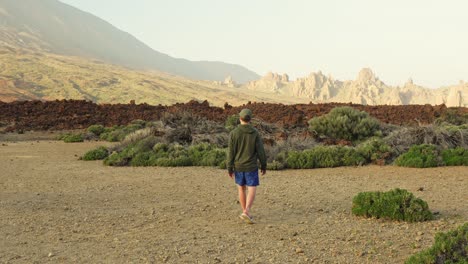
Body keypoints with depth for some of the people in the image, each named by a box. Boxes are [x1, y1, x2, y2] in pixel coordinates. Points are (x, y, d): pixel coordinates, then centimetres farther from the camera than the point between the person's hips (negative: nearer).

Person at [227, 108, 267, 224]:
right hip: (251, 167, -2)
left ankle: (246, 213, 24)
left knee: (242, 189, 18)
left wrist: (229, 168, -1)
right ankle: (246, 213, -19)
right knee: (252, 192, 0)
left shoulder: (234, 133, -9)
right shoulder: (255, 133, -9)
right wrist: (264, 166, 7)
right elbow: (261, 151, -6)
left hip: (238, 166, 2)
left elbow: (231, 152, -8)